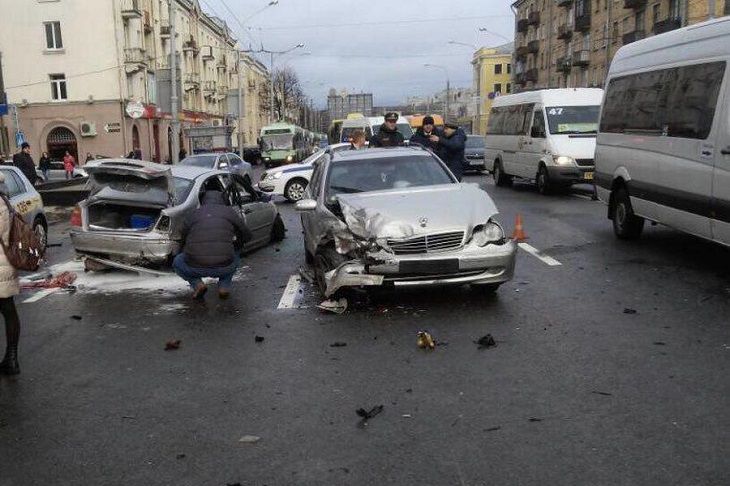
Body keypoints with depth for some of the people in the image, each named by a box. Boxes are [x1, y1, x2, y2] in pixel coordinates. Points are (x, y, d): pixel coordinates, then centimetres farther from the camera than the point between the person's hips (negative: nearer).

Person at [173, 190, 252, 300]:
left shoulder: (194, 214, 14)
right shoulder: (229, 211, 11)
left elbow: (184, 241, 26)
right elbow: (247, 235, 20)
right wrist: (236, 246, 41)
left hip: (195, 268, 0)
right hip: (224, 268, 0)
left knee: (178, 262, 33)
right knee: (235, 258, 35)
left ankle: (197, 284, 8)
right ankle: (224, 286, 13)